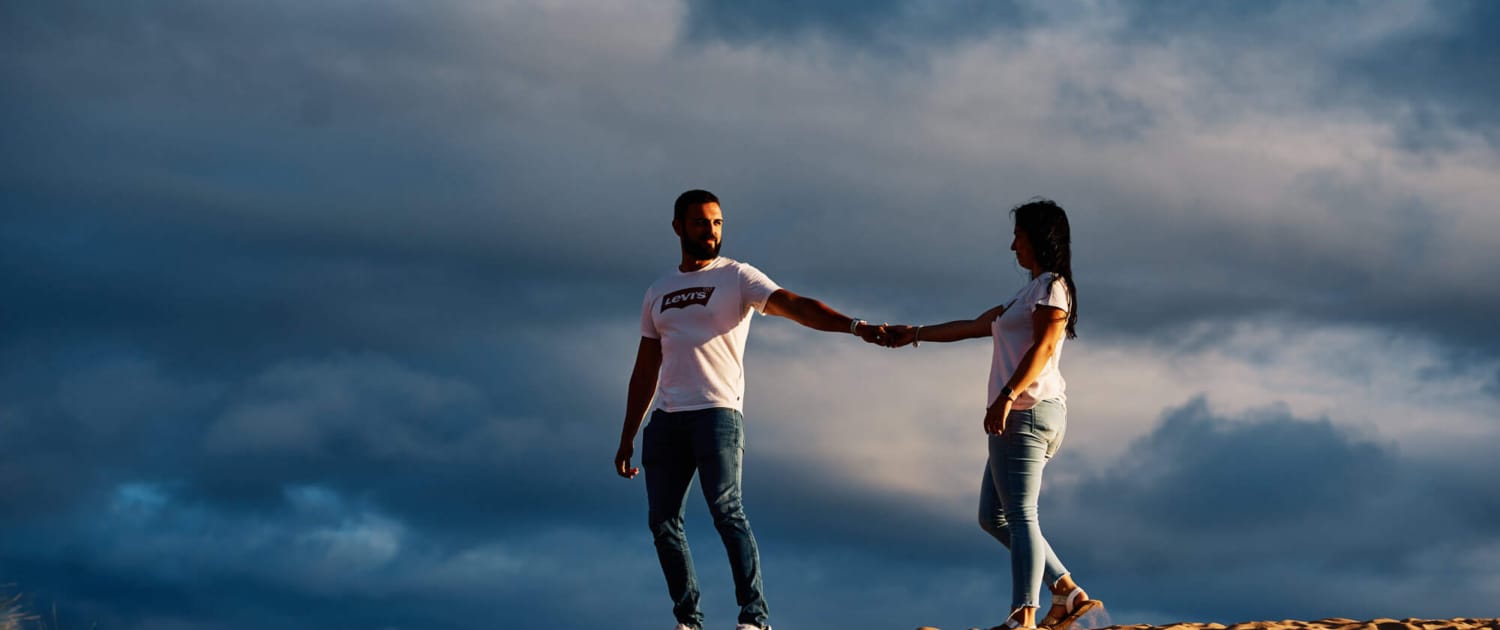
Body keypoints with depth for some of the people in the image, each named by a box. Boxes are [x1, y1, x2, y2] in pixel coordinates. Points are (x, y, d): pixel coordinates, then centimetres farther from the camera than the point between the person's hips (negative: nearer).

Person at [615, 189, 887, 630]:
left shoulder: (737, 278, 4)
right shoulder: (658, 293, 19)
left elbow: (797, 306, -11)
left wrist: (855, 326, -27)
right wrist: (626, 439, 20)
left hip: (717, 412, -5)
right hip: (666, 418, 5)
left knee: (725, 509, -17)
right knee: (662, 521, 2)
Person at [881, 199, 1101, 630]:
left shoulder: (1051, 286, -2)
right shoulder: (1028, 295, 27)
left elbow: (1043, 347, -16)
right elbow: (972, 327, 33)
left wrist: (1007, 396, -27)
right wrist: (914, 334, 37)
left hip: (1027, 413, -10)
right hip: (1020, 418, 10)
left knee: (1020, 515, -16)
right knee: (993, 516, 9)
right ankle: (1067, 592, 4)